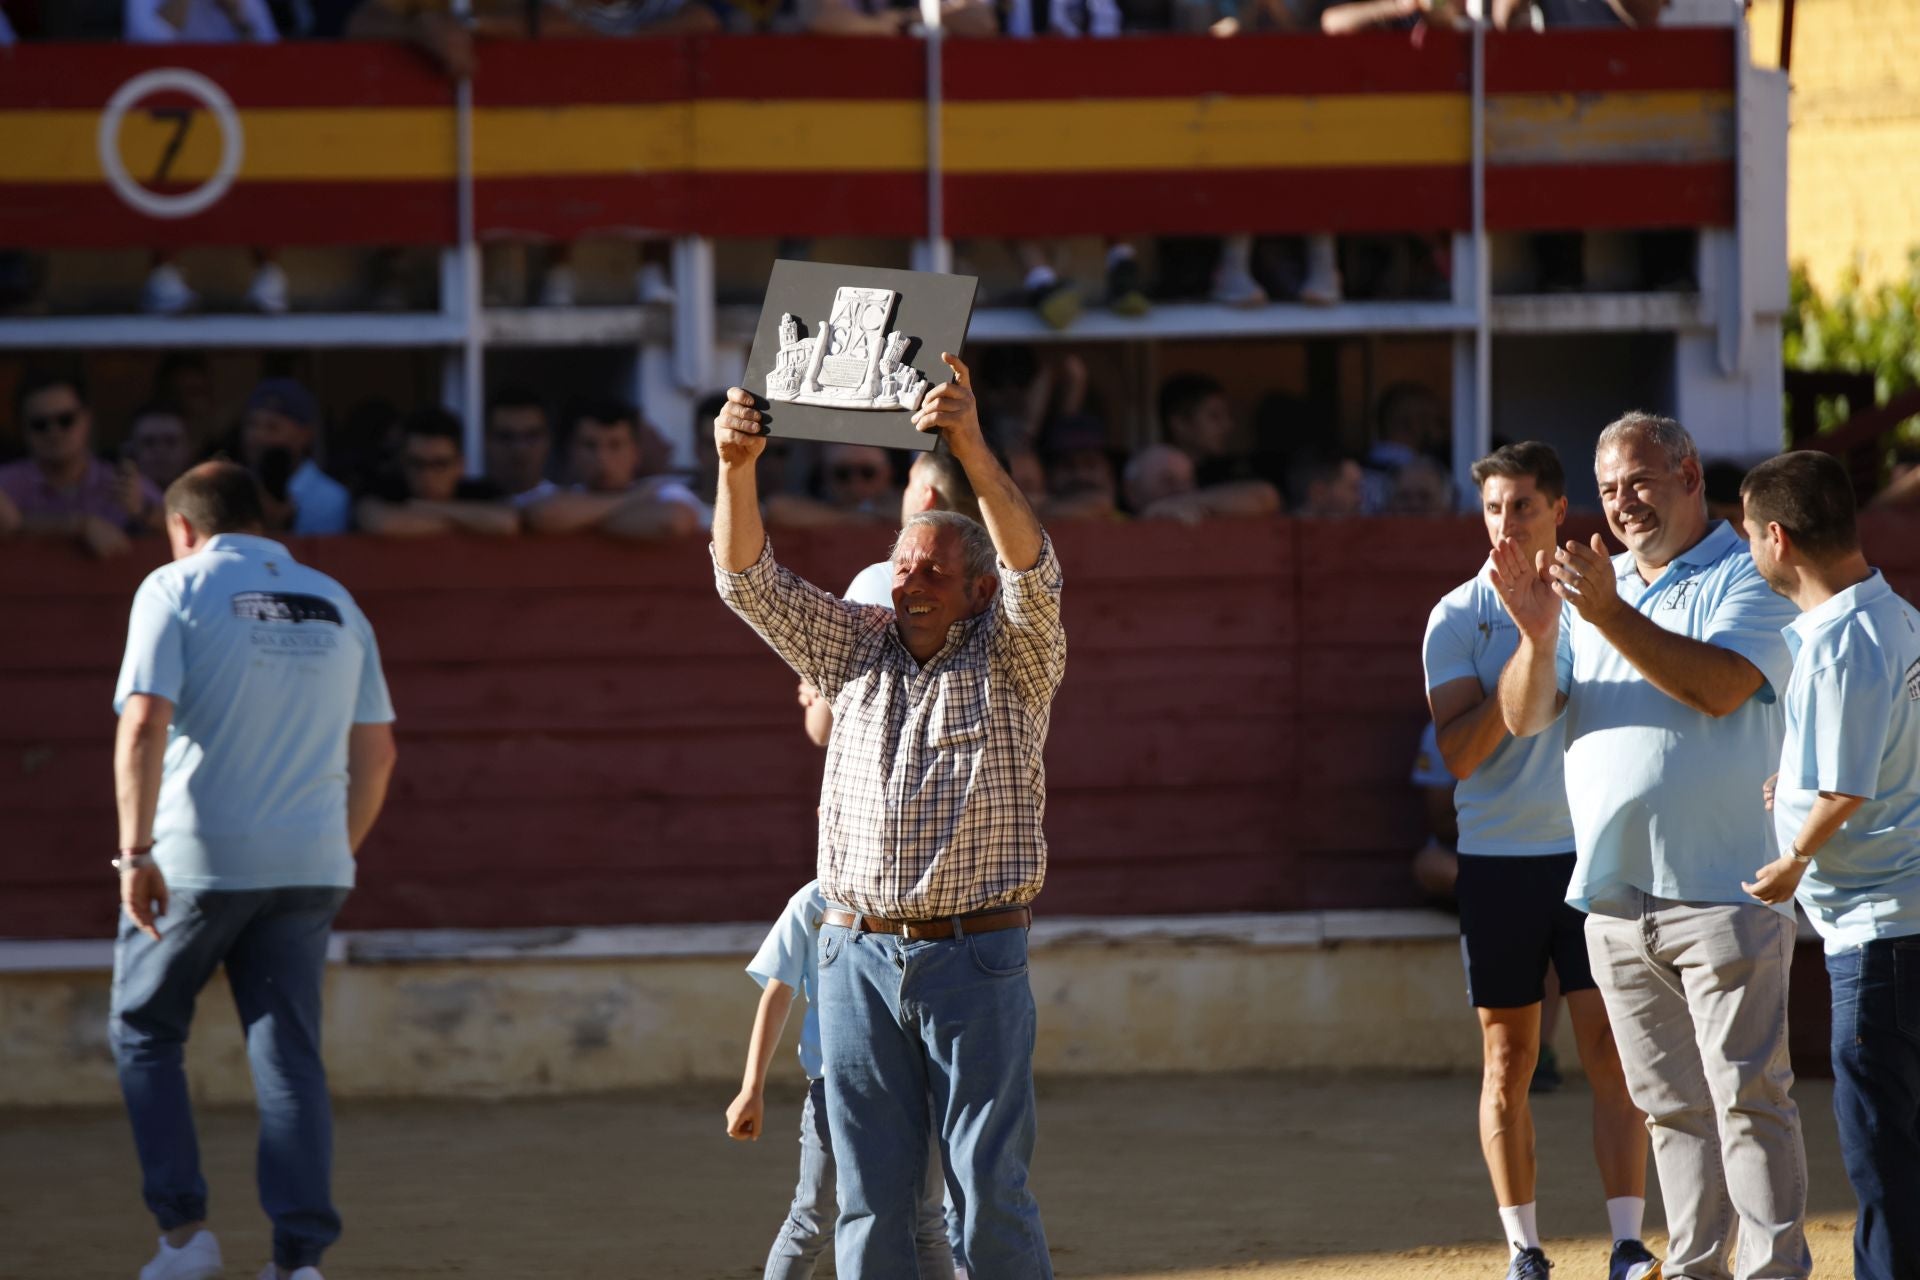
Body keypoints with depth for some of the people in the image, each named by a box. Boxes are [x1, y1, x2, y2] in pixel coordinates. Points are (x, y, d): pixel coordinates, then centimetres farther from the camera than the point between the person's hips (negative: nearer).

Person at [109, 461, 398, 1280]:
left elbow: (145, 723, -15)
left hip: (196, 858, -4)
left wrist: (135, 851, -17)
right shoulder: (334, 602, 13)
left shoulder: (177, 590, -2)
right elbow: (376, 750, 15)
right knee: (291, 1055, 5)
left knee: (144, 1031, 13)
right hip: (309, 862, 4)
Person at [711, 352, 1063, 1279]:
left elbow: (1032, 572, -18)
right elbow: (749, 581, 4)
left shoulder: (1013, 661, 1)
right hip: (858, 954, 4)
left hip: (976, 961, -4)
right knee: (869, 1200, 3)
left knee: (991, 1195, -5)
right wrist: (736, 468, -14)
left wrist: (973, 450, -32)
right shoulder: (857, 648, 12)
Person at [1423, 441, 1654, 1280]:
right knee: (1507, 1061, 3)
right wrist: (1524, 656, -17)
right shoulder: (1458, 617, 1)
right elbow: (1459, 754, -9)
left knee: (1611, 1052, -5)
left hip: (1591, 853, 1)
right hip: (1499, 857, -1)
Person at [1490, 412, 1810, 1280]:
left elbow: (1719, 686, -21)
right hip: (1614, 895, 6)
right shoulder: (1591, 586, 17)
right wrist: (1536, 634, -11)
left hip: (1721, 891, -6)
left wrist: (1611, 615, -25)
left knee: (1746, 1094, -9)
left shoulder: (1745, 580, -2)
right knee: (1670, 1104, 9)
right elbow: (1523, 719, 8)